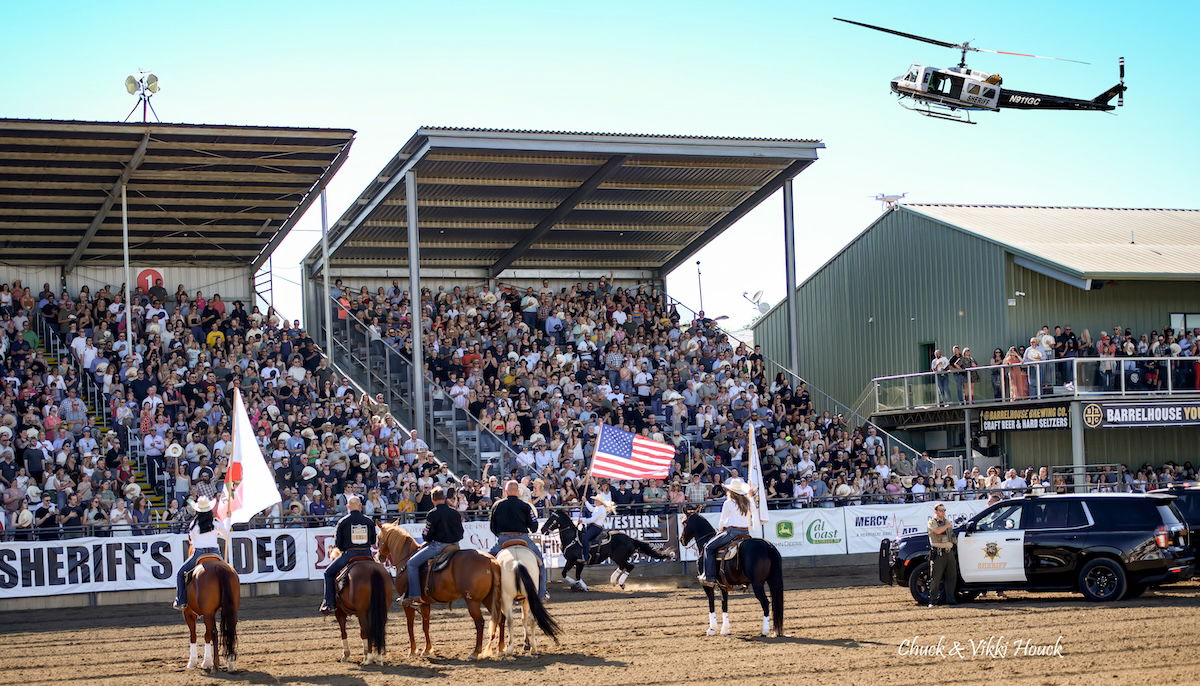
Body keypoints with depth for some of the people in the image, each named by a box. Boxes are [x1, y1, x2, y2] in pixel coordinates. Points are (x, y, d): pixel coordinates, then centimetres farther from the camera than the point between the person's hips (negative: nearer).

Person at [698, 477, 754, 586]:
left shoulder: (728, 503, -5)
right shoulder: (747, 503, 10)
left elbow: (723, 520, 2)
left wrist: (720, 530, 18)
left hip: (732, 531, -6)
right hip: (745, 531, 7)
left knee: (709, 548, 2)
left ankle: (709, 577, -6)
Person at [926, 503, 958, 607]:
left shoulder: (947, 521, 20)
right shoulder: (932, 522, -2)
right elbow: (937, 531, -22)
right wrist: (947, 525, -9)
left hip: (949, 552, 7)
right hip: (938, 554, -7)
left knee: (951, 577, 6)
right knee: (936, 578, -5)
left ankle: (950, 599, 13)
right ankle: (932, 600, -2)